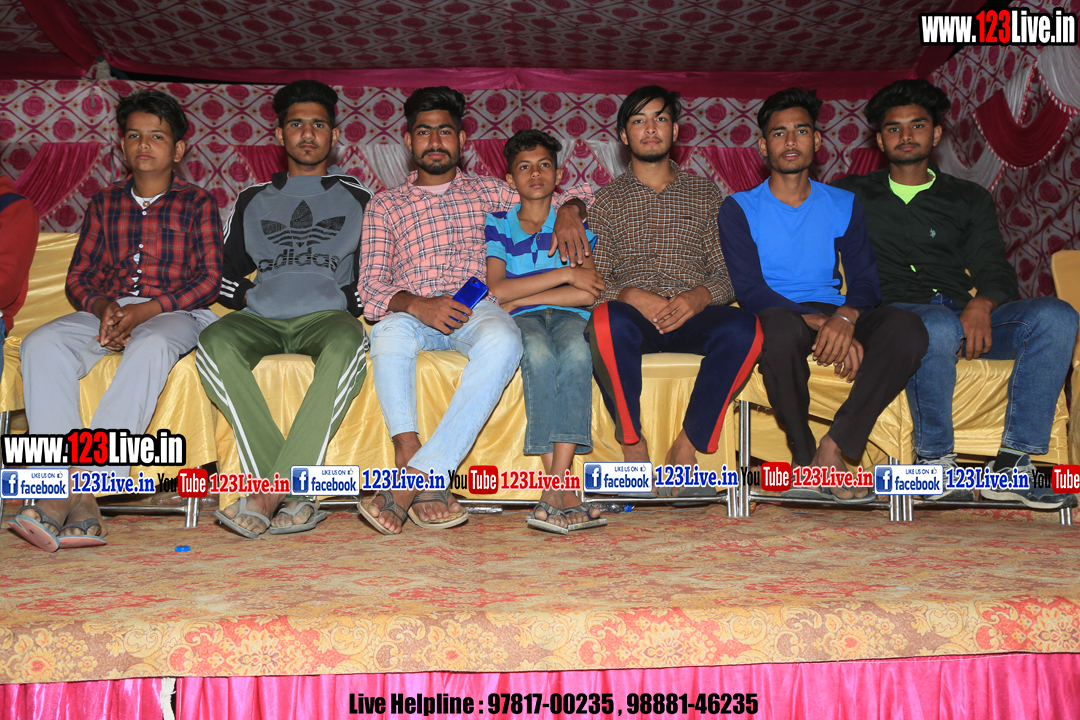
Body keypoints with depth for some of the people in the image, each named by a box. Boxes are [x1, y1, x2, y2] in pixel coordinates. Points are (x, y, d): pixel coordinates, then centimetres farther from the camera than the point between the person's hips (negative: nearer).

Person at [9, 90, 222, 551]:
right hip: (106, 311, 4)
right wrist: (103, 306, -9)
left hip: (174, 314, -3)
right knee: (40, 345, -28)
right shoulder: (104, 203, 20)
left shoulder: (197, 204, 10)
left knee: (150, 346, -40)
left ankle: (79, 490, -43)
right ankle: (76, 496, -39)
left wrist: (147, 310, -15)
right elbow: (78, 276, 15)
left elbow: (208, 280, 0)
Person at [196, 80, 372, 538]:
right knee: (214, 343, -33)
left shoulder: (357, 198, 21)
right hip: (260, 318, 2)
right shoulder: (254, 200, 26)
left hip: (327, 316, -2)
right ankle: (291, 497, -36)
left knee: (348, 345, -39)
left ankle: (271, 493, -40)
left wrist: (345, 303, -1)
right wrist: (250, 298, 5)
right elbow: (225, 277, 24)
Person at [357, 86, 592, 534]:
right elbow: (371, 286, 6)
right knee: (389, 333, -38)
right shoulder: (385, 206, 19)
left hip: (477, 310, 1)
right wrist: (416, 305, -16)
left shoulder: (486, 192, 24)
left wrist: (569, 212, 2)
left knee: (503, 341, -37)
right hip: (412, 312, 0)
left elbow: (572, 196, 28)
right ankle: (427, 486, -40)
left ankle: (412, 480, -41)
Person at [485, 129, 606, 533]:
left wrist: (517, 298, -3)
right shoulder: (498, 224, 17)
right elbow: (497, 290, -1)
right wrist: (566, 274, -4)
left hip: (568, 317, 1)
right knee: (539, 351, -37)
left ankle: (553, 494, -46)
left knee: (575, 350, -36)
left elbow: (590, 293, 1)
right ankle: (566, 498, -42)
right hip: (521, 321, 0)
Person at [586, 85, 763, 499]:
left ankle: (685, 451, -21)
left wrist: (698, 298, -11)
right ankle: (633, 447, -21)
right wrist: (630, 296, -15)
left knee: (744, 329, -33)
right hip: (632, 315, -1)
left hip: (692, 315, 1)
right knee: (606, 322, -38)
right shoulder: (607, 200, 18)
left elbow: (727, 274, 12)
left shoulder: (705, 195, 20)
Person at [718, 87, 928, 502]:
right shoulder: (740, 209, 6)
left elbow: (865, 280, 5)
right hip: (778, 317, -3)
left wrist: (846, 317, -20)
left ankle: (832, 448, -29)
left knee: (907, 327, -28)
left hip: (831, 316, 3)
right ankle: (805, 459, -24)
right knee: (782, 326, -40)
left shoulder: (843, 206, 16)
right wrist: (816, 322, -23)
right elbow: (749, 289, -7)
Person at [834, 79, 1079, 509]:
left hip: (965, 317, 3)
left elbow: (997, 271, 12)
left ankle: (1012, 464, -26)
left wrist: (983, 303, -13)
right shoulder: (852, 195, 19)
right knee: (939, 327, -39)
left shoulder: (969, 199, 23)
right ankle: (933, 460, -20)